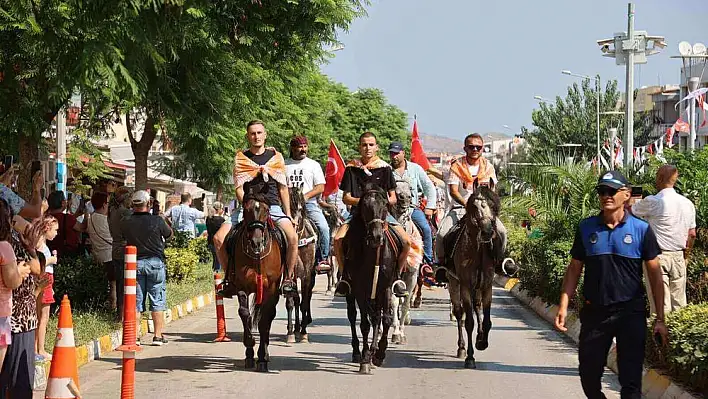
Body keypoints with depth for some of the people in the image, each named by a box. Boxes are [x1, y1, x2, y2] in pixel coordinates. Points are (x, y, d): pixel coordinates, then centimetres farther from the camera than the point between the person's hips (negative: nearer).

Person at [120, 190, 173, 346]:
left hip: (134, 262, 2)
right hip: (155, 262, -2)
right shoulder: (157, 221, -10)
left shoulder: (126, 222, -5)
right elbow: (169, 234, 6)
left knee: (135, 302, 8)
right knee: (157, 301, 5)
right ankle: (158, 335, 4)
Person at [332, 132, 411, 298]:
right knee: (338, 240, -28)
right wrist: (361, 201, -17)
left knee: (406, 241, -20)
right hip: (357, 211, 0)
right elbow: (346, 198, 3)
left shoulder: (385, 168, 5)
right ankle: (345, 277, -8)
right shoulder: (352, 168, 5)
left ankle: (397, 277, 2)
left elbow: (393, 198, 7)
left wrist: (385, 201, -16)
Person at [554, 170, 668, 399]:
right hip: (594, 311, 3)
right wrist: (564, 306, -1)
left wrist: (660, 318, -3)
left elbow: (655, 274, 0)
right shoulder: (586, 228, 4)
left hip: (631, 312, -3)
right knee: (588, 376, 10)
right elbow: (574, 269, 10)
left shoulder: (641, 229, -3)